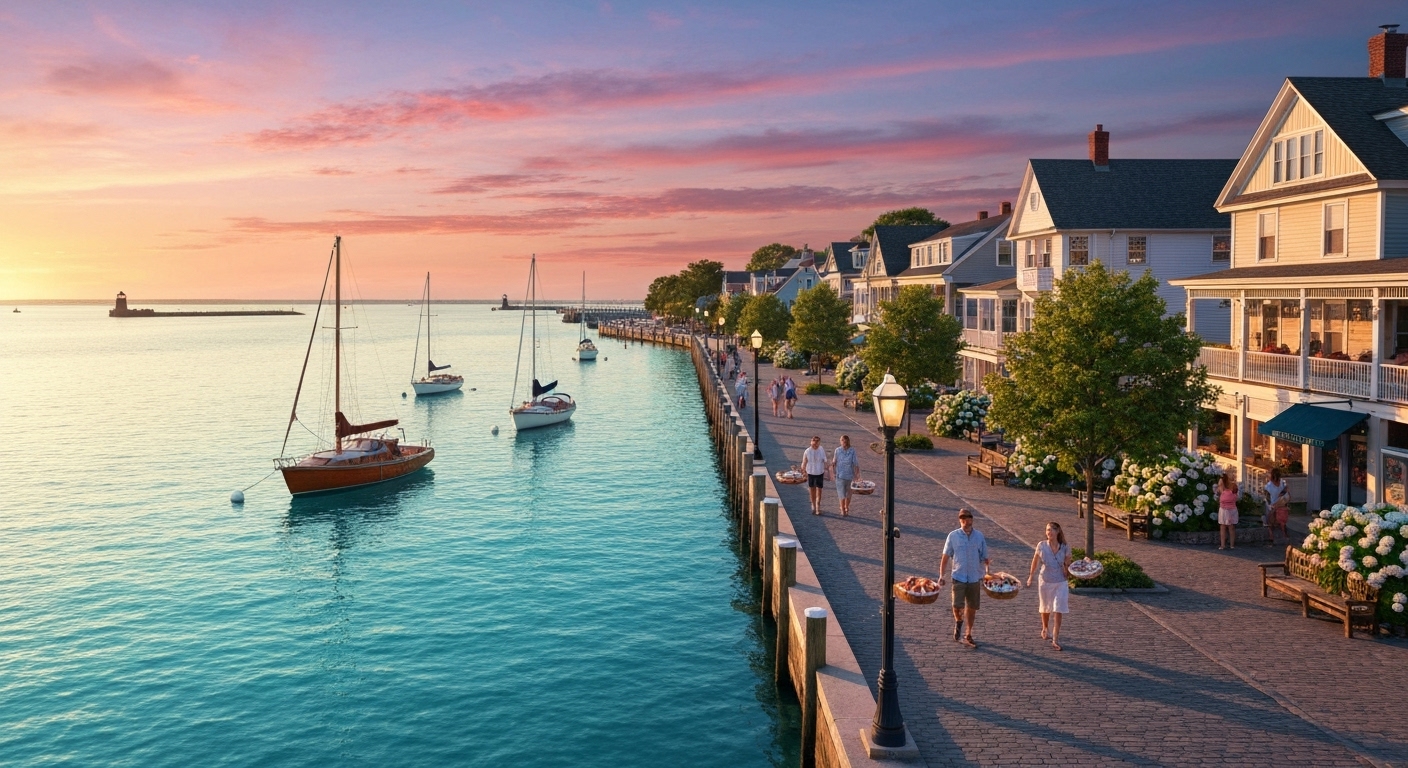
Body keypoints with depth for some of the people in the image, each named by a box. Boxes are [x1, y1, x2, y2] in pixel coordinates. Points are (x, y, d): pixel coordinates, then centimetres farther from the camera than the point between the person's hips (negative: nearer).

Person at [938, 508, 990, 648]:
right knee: (957, 606, -13)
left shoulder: (979, 536, 3)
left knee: (972, 608, 9)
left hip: (974, 578, 2)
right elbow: (945, 557, 1)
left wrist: (987, 567, -11)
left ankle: (968, 636, 26)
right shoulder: (953, 536, -1)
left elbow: (984, 557, 8)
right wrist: (941, 576, -5)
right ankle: (958, 621, 21)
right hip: (958, 577, -2)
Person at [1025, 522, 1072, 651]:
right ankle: (1045, 628, 46)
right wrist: (1030, 576, 13)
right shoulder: (1041, 546, -7)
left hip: (1060, 583, -1)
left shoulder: (1065, 548, -7)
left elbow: (1068, 565, 5)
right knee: (1045, 608, 18)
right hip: (1045, 581, 1)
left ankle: (1055, 640, -4)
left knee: (1058, 611, -8)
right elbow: (1035, 561, 7)